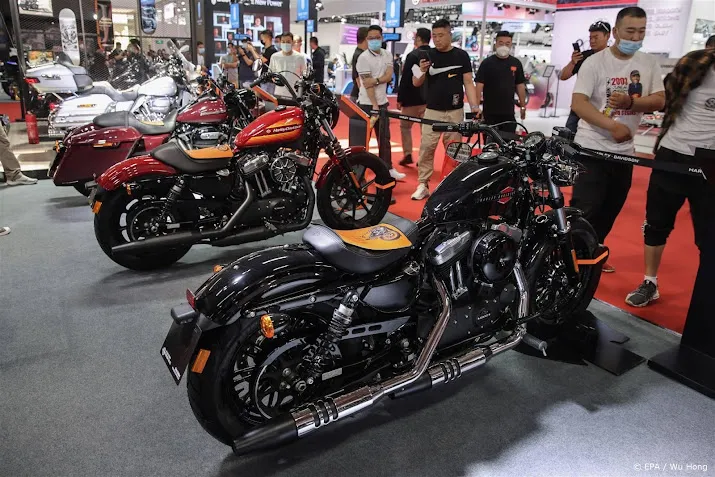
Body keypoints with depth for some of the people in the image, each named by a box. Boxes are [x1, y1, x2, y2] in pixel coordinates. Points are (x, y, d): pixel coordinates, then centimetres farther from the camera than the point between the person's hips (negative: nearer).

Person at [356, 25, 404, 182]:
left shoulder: (387, 55, 7)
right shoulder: (364, 58, -10)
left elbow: (389, 76, -5)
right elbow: (367, 84, -16)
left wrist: (376, 80, -22)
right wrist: (374, 105, -20)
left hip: (382, 102, 6)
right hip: (367, 103, -6)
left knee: (384, 138, 11)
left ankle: (388, 168, 19)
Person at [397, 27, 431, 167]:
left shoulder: (413, 55, -10)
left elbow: (405, 79, -14)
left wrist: (400, 98, -8)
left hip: (412, 98, -5)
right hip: (430, 99, 5)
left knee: (405, 126, 10)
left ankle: (407, 154, 1)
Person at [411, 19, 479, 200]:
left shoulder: (461, 55, 2)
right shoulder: (427, 55, 4)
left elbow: (468, 83, 2)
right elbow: (416, 84, 5)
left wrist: (475, 106, -8)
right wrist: (421, 72, -17)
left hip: (455, 111, 0)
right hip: (432, 111, 1)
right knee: (426, 148, -5)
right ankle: (423, 185, 0)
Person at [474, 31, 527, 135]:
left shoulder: (516, 63, 6)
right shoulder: (487, 63, -3)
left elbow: (520, 85, 11)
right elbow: (479, 85, -8)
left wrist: (523, 106, 10)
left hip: (509, 112, 2)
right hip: (490, 112, -2)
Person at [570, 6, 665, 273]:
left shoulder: (650, 63, 6)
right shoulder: (595, 62, -9)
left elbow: (659, 101, 0)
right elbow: (578, 103, -19)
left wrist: (629, 103, -20)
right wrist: (612, 125, -30)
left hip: (624, 150, 6)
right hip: (592, 148, -6)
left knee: (610, 211, 15)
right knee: (584, 211, -9)